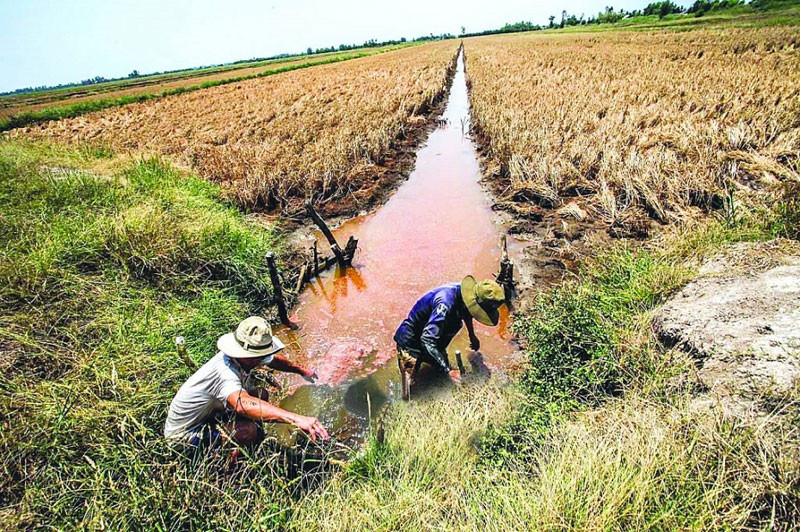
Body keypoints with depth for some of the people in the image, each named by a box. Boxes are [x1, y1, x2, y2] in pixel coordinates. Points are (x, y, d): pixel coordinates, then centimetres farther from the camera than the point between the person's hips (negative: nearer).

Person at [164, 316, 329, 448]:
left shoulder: (247, 358, -11)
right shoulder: (224, 371, -38)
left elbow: (274, 360, 13)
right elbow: (243, 404, -58)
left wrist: (301, 370, 24)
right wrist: (295, 418, -68)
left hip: (209, 412, 9)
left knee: (261, 394, 4)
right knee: (248, 431, -29)